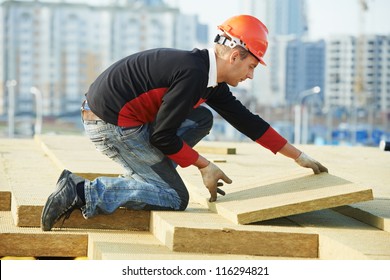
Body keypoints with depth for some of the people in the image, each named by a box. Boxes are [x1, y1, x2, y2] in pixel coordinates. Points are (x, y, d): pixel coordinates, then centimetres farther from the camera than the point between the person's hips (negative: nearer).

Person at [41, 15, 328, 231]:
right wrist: (205, 166, -5)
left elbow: (246, 120, 17)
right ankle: (83, 192, -12)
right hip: (112, 124, -10)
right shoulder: (193, 74, -21)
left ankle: (141, 178, 9)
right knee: (175, 199, -3)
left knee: (201, 120, 15)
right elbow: (162, 137, -18)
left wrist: (299, 156, 20)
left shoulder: (208, 77, 10)